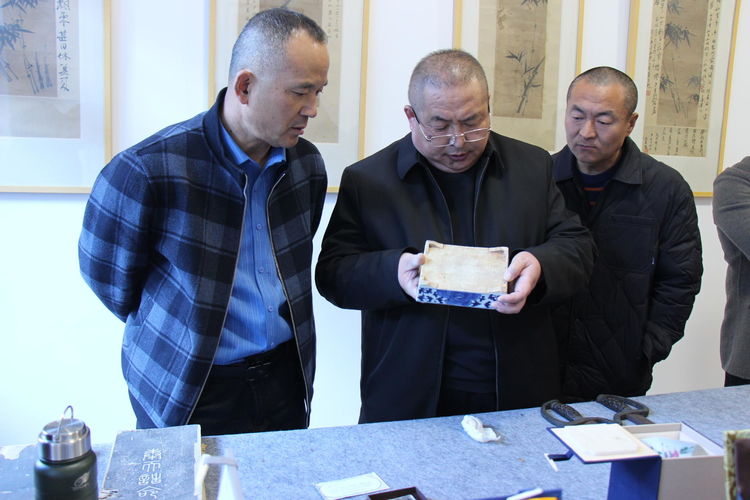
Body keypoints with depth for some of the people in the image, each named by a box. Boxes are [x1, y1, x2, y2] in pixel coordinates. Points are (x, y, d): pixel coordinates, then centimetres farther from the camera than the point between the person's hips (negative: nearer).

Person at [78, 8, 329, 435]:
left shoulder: (306, 164, -2)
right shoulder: (150, 169, -20)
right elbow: (108, 277, -7)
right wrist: (172, 336, 5)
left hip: (286, 379, 5)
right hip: (186, 398, -4)